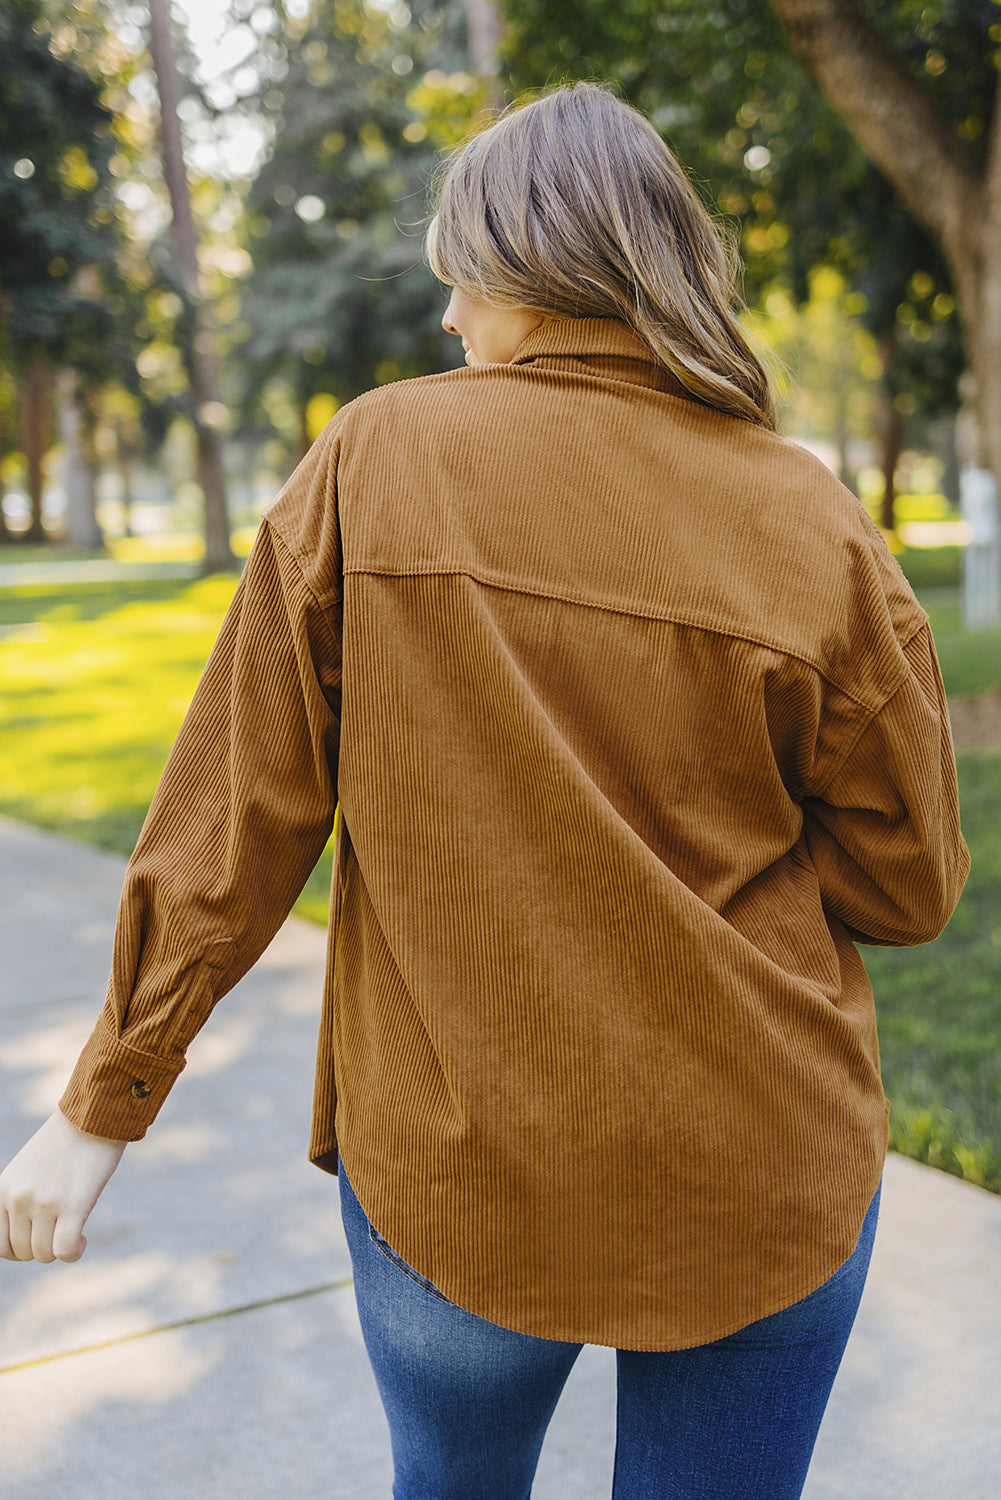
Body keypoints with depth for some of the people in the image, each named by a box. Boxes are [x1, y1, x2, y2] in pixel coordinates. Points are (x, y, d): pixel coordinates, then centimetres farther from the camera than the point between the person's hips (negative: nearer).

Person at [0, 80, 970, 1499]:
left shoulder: (373, 464, -10)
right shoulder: (812, 527, -9)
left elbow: (233, 817, -10)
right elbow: (908, 880, -3)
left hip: (453, 1169, 0)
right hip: (762, 1171, 1)